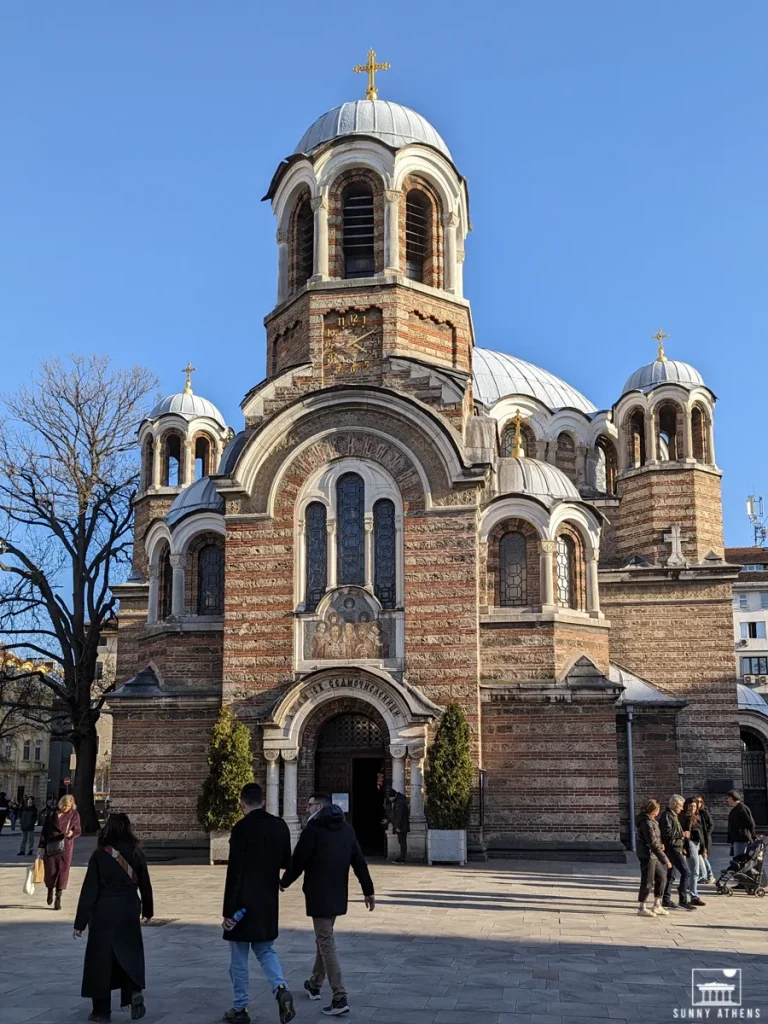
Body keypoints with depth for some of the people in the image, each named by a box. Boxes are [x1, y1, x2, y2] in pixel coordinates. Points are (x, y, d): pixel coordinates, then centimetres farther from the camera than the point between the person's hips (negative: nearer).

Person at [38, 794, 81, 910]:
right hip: (51, 847, 0)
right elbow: (44, 831, 4)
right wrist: (41, 846, 0)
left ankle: (58, 898, 7)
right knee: (50, 871, 2)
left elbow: (78, 830, 4)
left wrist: (72, 833, -19)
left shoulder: (74, 815, 2)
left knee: (63, 872, -3)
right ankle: (50, 891, 34)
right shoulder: (51, 814, 2)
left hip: (65, 848, 0)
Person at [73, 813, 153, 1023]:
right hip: (129, 913, 3)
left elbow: (89, 890, -10)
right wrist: (147, 910, 24)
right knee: (130, 954, 18)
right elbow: (145, 885, 8)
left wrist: (80, 922, -4)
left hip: (104, 914, -3)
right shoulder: (136, 854, -1)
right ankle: (135, 992, -3)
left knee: (101, 959, 8)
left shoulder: (99, 856, -10)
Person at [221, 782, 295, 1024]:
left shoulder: (242, 828, -16)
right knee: (265, 950, 19)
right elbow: (286, 862, 13)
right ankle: (281, 989, -4)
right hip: (269, 901, 5)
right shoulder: (280, 826, 2)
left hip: (244, 902, -5)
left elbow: (234, 873, -18)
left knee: (239, 957, 9)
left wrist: (228, 911, -14)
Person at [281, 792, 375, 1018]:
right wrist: (368, 890, 9)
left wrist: (284, 882, 6)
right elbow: (359, 861, 7)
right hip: (338, 895, 7)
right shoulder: (346, 828, 8)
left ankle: (339, 999, -9)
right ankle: (315, 985, 37)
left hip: (318, 894, -7)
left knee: (326, 943, -5)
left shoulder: (313, 828, -13)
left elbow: (299, 860, -12)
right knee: (323, 938, 23)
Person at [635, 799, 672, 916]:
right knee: (648, 881, -3)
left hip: (652, 855, 10)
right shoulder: (647, 823, -21)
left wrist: (659, 845, 4)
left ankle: (657, 906, 23)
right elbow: (653, 844, -24)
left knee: (661, 877, 15)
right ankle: (642, 909, 8)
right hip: (647, 855, -10)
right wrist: (665, 859, -22)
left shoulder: (650, 821, 12)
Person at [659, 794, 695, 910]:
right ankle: (683, 901, -13)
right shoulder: (667, 816, -12)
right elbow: (667, 832, -22)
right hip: (672, 848, -10)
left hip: (676, 848, 10)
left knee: (671, 874, 13)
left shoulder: (673, 816, 20)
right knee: (685, 871, -14)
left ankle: (666, 900, 18)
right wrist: (681, 834, -12)